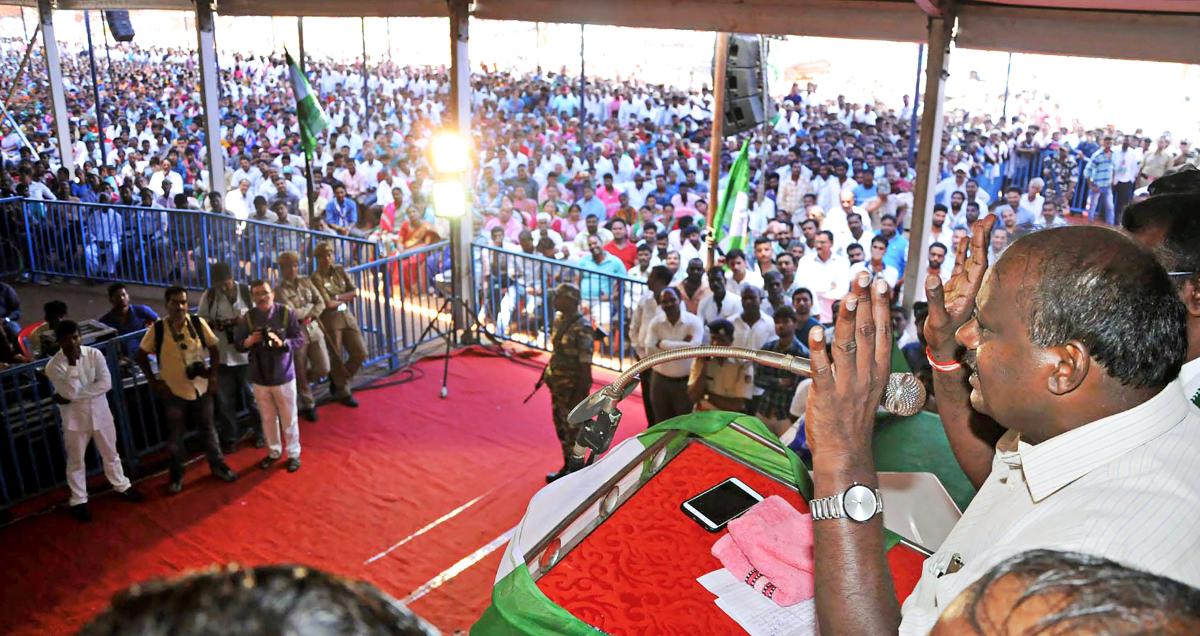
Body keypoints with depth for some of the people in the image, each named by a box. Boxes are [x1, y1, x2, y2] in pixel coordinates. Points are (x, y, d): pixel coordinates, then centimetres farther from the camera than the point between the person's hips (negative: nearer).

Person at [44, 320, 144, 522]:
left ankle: (122, 486, 38)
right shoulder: (53, 366, -15)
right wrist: (72, 363, -28)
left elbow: (106, 383, -17)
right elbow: (70, 392, -26)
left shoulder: (94, 354, -10)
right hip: (75, 419, -2)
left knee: (110, 454, 18)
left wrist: (74, 397, -21)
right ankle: (78, 500, 28)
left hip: (100, 413, 2)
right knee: (76, 461, 13)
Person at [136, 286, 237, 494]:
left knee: (208, 429, 17)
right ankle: (177, 475, 29)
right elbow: (141, 356, -2)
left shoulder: (198, 323, -10)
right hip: (173, 391, -1)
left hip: (201, 387, 1)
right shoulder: (157, 329, -14)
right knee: (175, 436, 12)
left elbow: (214, 349, 1)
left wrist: (213, 376, -3)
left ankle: (217, 465, 34)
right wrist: (153, 381, -6)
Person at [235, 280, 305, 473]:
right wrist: (248, 341, -21)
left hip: (283, 375, -2)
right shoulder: (249, 317, -3)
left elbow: (300, 340, -9)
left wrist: (282, 343, -27)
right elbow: (237, 343, 1)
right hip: (259, 377, 2)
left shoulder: (286, 313, -9)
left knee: (289, 418, 8)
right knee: (268, 418, 15)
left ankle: (293, 454, 21)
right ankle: (273, 452, 31)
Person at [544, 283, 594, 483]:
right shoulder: (559, 320, 4)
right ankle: (568, 466, 36)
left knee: (573, 429, 4)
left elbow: (585, 364, -21)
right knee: (561, 426, 19)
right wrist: (549, 376, 17)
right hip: (558, 384, 9)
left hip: (573, 387, -9)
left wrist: (581, 394, -21)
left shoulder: (582, 328, -22)